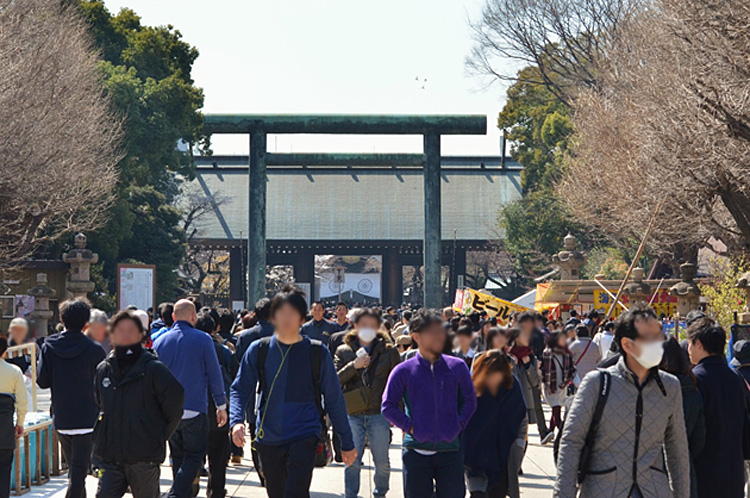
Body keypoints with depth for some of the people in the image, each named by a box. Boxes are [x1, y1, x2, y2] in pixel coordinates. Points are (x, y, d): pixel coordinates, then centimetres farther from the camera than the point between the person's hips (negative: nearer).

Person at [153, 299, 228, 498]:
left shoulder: (160, 341, 4)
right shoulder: (203, 340, -6)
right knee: (193, 457, 1)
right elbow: (215, 375, -2)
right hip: (195, 409, -4)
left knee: (178, 457, 16)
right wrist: (221, 406, 6)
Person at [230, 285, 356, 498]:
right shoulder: (259, 350, 2)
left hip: (304, 435, -3)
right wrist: (236, 420, -16)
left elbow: (334, 399, 5)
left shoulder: (317, 353, -2)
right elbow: (240, 389, 4)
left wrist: (347, 442, 7)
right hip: (268, 438, 3)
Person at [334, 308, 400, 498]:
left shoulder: (388, 351, 6)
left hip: (379, 413, 0)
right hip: (353, 414, 0)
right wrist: (353, 366, -16)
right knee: (352, 460, -4)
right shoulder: (344, 351, 7)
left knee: (382, 461, 5)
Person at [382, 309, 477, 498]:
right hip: (416, 452, -1)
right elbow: (388, 406, 3)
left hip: (450, 450, 1)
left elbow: (470, 400, 13)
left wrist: (459, 425, 0)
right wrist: (409, 427, -7)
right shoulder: (403, 371, -1)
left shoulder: (457, 367, 4)